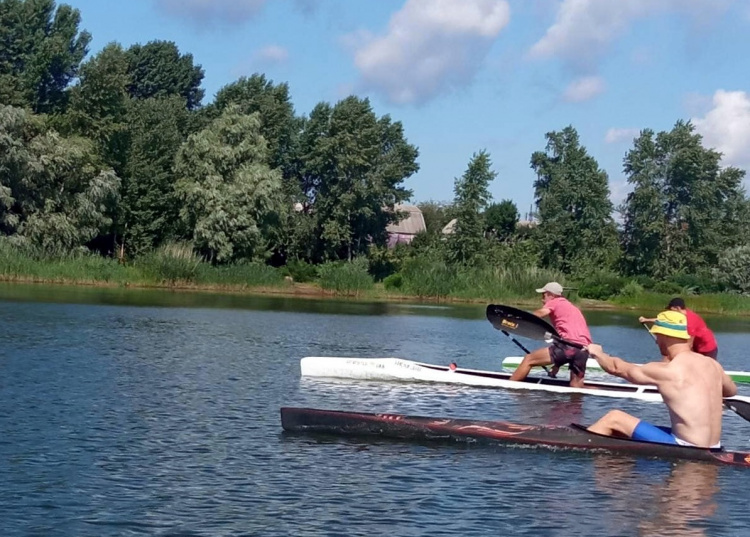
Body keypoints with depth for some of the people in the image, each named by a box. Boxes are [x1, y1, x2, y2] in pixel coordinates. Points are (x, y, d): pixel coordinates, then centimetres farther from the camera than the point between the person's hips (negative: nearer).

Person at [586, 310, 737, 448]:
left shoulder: (665, 371, -15)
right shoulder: (712, 364, 3)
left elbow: (616, 368, 1)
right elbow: (731, 391, 26)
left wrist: (597, 352, 20)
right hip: (710, 451, 8)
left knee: (614, 419, 3)